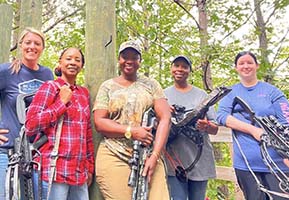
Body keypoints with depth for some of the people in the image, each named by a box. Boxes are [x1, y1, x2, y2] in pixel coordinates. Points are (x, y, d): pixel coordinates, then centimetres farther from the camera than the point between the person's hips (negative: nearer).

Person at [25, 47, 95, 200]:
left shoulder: (84, 92, 15)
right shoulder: (50, 87, -2)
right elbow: (30, 126, -11)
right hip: (55, 170, -5)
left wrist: (90, 167, 15)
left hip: (80, 172, 6)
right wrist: (62, 102, -9)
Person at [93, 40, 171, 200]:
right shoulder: (108, 86, 10)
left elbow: (165, 118, 2)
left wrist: (155, 156, -9)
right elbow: (99, 123, 2)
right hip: (114, 158, -1)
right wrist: (131, 131, -12)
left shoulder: (151, 85, 11)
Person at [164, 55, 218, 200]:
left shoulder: (201, 94, 10)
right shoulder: (164, 95, 9)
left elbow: (215, 129, 8)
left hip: (200, 159, 1)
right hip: (175, 159, -1)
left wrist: (207, 126, -15)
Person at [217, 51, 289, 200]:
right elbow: (221, 116, -6)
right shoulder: (230, 92, 11)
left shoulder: (271, 91, 6)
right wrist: (253, 130, -16)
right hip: (245, 163, 1)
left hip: (276, 161, -1)